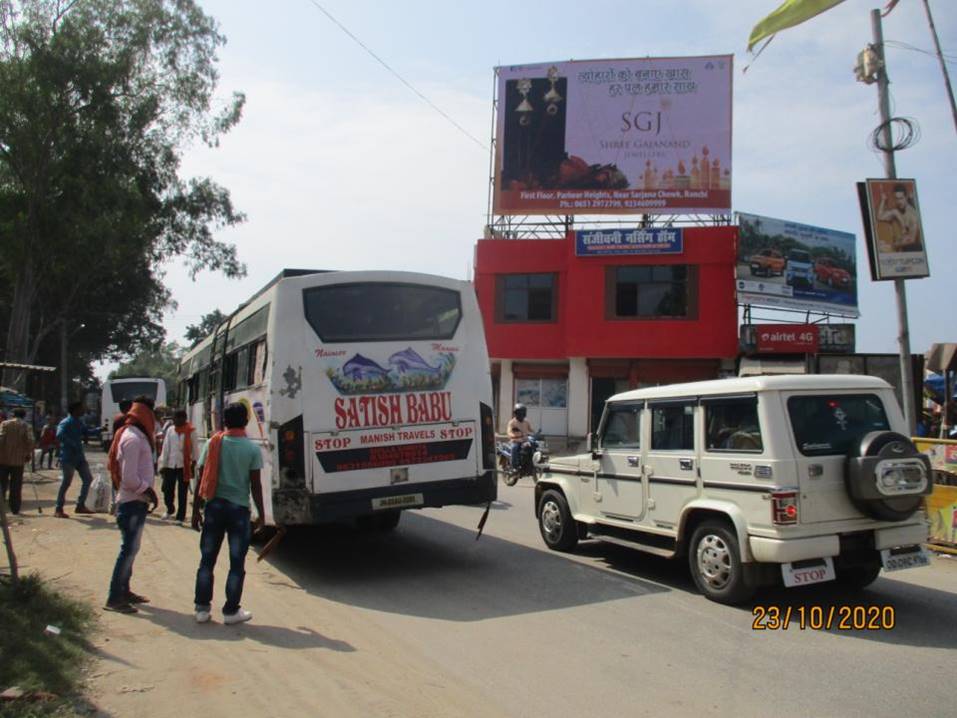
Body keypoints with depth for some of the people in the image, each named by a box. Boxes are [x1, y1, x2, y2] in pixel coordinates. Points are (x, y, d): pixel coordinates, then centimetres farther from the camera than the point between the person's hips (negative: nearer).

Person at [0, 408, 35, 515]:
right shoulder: (26, 426, 2)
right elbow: (30, 441, -10)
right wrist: (29, 454, 1)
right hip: (18, 460, 0)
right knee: (16, 486, 6)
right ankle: (15, 508, 7)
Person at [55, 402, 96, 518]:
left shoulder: (79, 423, 14)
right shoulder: (65, 423, -13)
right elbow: (59, 435, -28)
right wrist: (74, 445, -28)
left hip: (79, 456, 9)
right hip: (68, 457, -9)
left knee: (88, 479, 8)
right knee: (67, 482, -7)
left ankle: (80, 505, 18)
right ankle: (58, 509, 2)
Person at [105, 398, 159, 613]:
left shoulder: (136, 436, 12)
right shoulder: (133, 439, -19)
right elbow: (129, 478, -24)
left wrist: (147, 492, 7)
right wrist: (148, 490, -13)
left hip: (134, 501, 10)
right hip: (132, 503, -10)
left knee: (130, 549, 18)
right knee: (129, 550, -4)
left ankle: (123, 590, 28)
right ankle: (114, 598, 3)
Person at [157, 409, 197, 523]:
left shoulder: (190, 431, -5)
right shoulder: (170, 430, 4)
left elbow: (195, 448, -3)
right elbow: (165, 448, 6)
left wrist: (194, 461, -8)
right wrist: (163, 464, 3)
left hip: (184, 465, -3)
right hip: (170, 465, 3)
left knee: (182, 493, 4)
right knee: (167, 489, 8)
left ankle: (180, 516, 13)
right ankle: (170, 510, 34)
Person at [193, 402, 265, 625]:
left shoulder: (213, 443, -1)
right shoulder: (252, 449, -7)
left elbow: (202, 480, 0)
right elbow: (256, 485, -6)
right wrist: (261, 514, 3)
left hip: (214, 506, 2)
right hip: (239, 508, -2)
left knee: (207, 559, 13)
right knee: (237, 563, 7)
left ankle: (202, 608, 17)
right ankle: (231, 611, 11)